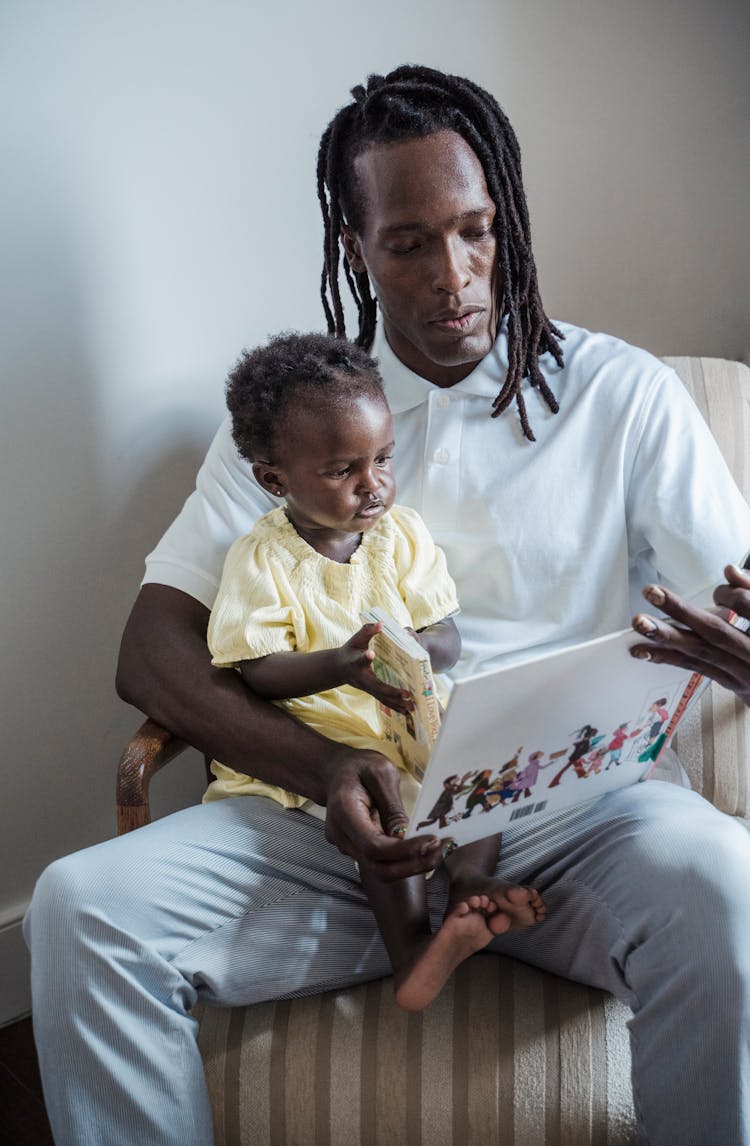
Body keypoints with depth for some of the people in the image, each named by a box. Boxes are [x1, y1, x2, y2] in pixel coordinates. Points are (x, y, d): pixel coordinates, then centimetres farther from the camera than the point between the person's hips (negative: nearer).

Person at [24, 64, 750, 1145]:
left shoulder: (625, 394, 9)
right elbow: (152, 651, 3)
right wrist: (320, 765, -17)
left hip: (574, 805, -1)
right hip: (354, 815, 2)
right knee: (81, 906, -23)